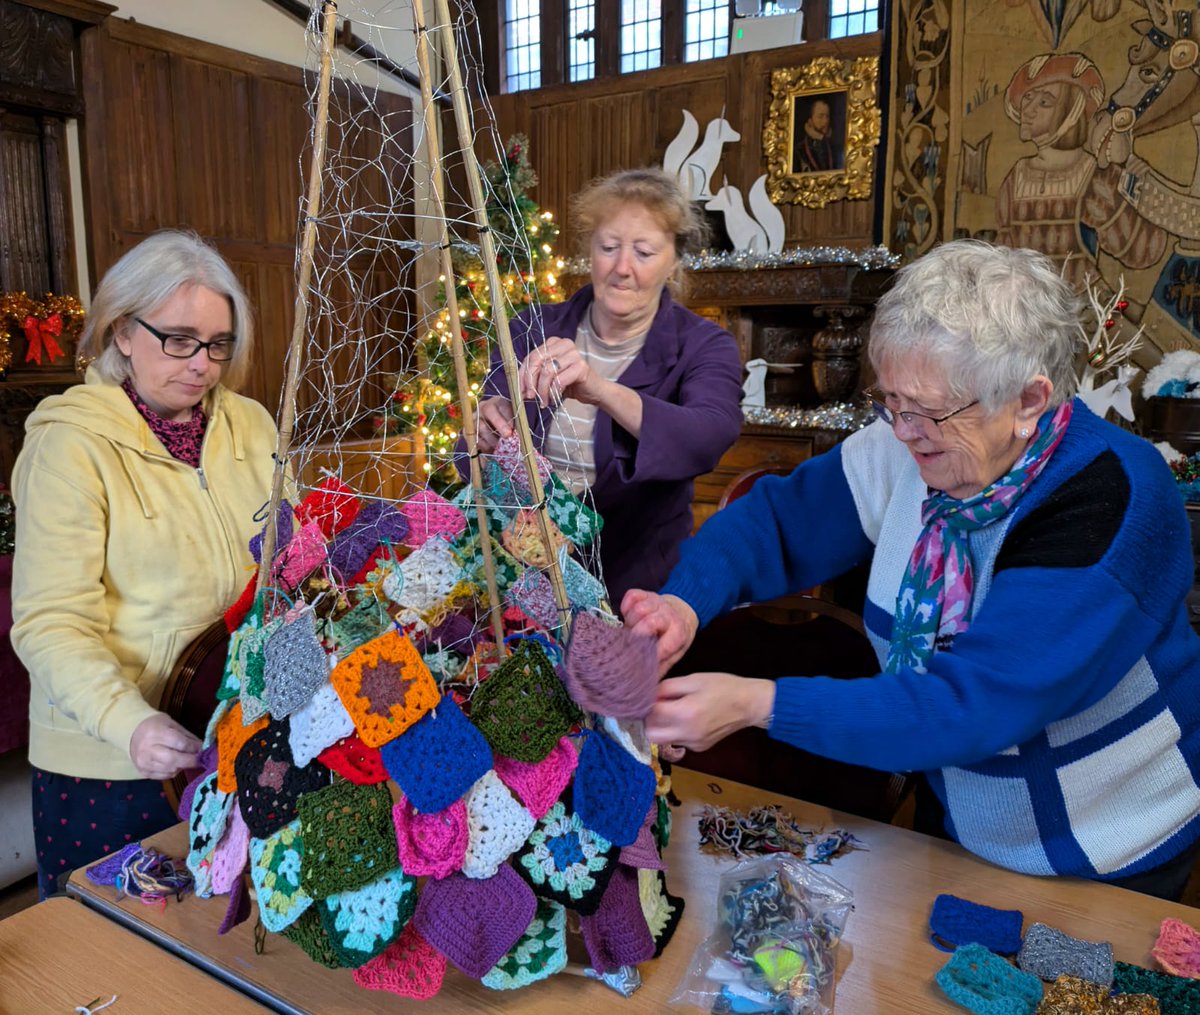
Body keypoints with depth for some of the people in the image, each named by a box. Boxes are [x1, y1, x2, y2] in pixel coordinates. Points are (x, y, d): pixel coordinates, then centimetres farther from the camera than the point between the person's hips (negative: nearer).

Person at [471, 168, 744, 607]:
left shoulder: (703, 347, -4)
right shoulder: (534, 330, 3)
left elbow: (712, 436, -26)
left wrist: (602, 392, -41)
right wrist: (486, 437, -22)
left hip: (635, 585, -2)